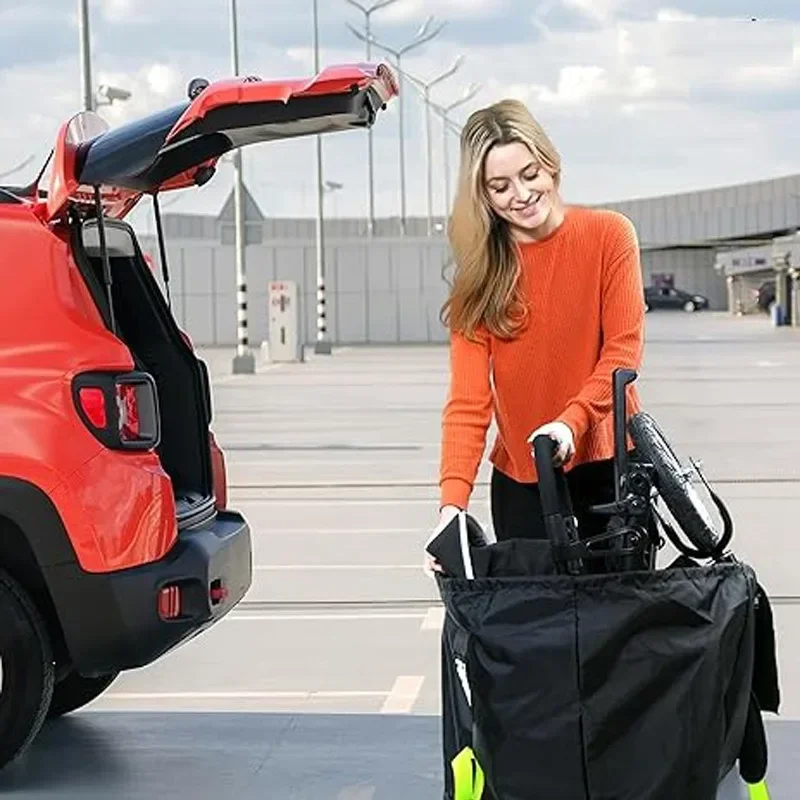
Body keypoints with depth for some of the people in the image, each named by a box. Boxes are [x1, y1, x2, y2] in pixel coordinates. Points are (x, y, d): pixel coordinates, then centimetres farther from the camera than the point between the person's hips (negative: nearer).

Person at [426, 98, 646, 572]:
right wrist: (453, 501, -25)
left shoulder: (609, 235, -6)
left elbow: (624, 349, -8)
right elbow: (468, 399, -11)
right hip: (521, 477, 1)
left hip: (609, 461, -1)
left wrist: (571, 421, -25)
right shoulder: (480, 270, -4)